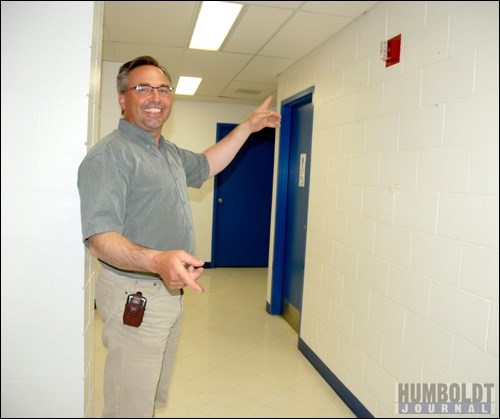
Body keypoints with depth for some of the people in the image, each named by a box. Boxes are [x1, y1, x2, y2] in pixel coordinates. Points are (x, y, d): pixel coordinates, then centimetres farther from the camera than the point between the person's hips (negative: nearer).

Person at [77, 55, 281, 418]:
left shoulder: (170, 152, 12)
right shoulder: (110, 154, -18)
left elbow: (205, 165, 29)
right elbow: (99, 237, -26)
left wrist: (248, 126, 27)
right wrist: (158, 260, -43)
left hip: (170, 291, 9)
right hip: (134, 297, -9)